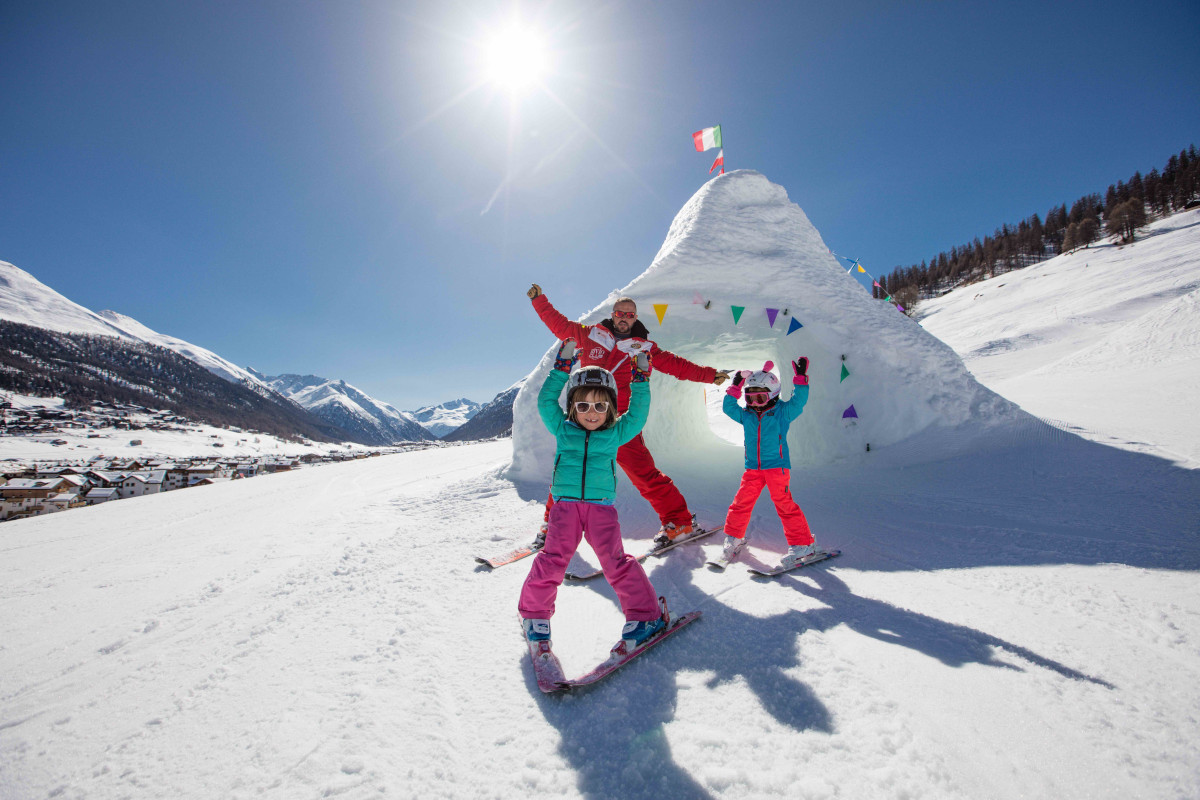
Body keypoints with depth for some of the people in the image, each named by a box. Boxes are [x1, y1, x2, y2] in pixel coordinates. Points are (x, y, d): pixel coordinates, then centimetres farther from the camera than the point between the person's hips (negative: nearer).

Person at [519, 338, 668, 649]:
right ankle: (534, 613, 17)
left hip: (601, 507, 0)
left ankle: (646, 615, 9)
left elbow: (638, 415, 5)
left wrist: (640, 380, 0)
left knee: (616, 561, -5)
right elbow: (546, 402, 5)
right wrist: (561, 369, 2)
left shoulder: (615, 434, 9)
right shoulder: (563, 430, 10)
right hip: (565, 505, 1)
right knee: (552, 559, -5)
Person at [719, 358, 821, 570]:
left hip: (777, 466, -4)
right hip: (753, 468, 4)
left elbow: (798, 401, -7)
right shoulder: (746, 415, 11)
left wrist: (801, 378, -13)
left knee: (784, 503, -8)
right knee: (741, 502, 3)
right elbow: (728, 407, 13)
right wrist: (735, 388, 5)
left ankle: (803, 544, 4)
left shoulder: (782, 412, 1)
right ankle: (734, 537, 21)